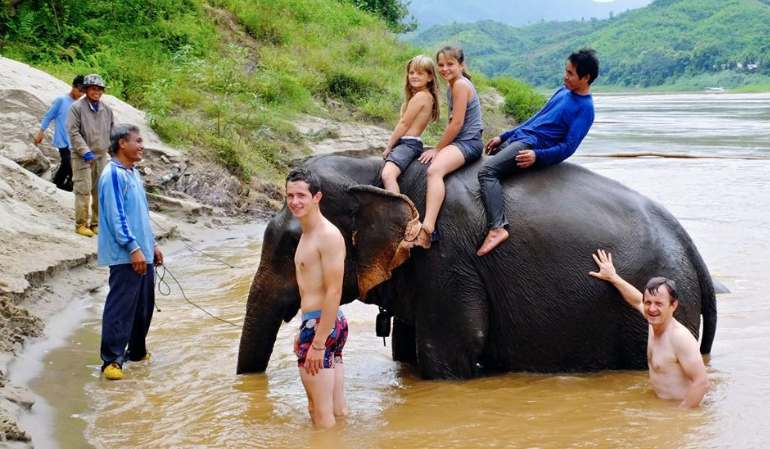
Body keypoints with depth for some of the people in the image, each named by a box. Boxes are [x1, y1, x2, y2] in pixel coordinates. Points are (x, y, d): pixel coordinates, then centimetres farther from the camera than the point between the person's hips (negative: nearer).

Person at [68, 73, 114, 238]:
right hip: (83, 156, -5)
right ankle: (81, 224, 2)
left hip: (102, 156, 5)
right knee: (83, 191, -6)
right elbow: (74, 132, -12)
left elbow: (111, 132, 18)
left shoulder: (107, 109, 8)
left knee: (100, 191, 7)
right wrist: (85, 151, -18)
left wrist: (110, 149, 12)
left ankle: (96, 223, 17)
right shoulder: (77, 107, -8)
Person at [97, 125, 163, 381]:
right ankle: (111, 360, -5)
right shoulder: (113, 175, -14)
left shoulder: (133, 173, 15)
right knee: (120, 307, -8)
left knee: (144, 305, 15)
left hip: (143, 254, 10)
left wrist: (152, 245, 21)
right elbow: (116, 216, -19)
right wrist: (133, 248, -22)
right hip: (125, 256, -10)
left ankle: (137, 351, 28)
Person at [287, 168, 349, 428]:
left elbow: (334, 292, -21)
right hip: (315, 322, 10)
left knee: (321, 415, -4)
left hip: (322, 326, -10)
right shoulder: (307, 234, 15)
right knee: (338, 411, 15)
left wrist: (317, 343, -23)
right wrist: (304, 331, 23)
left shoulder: (328, 236, -15)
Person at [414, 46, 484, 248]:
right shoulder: (452, 86, 17)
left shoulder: (461, 84, -12)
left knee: (434, 170, -32)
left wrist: (437, 149, -9)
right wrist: (439, 148, 9)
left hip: (468, 142, -11)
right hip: (459, 142, 11)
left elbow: (457, 124, -16)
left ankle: (427, 229, -46)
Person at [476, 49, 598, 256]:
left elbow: (568, 147, -16)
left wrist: (538, 156, -29)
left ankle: (497, 228, -38)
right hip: (519, 137, 10)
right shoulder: (563, 91, 15)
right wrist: (503, 137, 21)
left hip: (532, 144, -10)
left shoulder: (585, 109, -10)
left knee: (487, 171, -28)